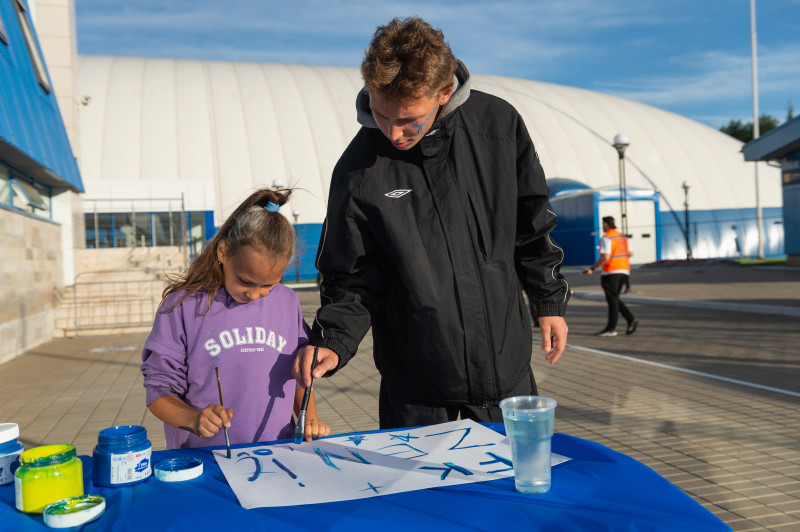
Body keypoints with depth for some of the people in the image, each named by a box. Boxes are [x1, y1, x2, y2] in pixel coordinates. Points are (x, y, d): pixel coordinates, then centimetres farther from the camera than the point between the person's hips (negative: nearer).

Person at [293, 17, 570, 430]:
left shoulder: (498, 124, -8)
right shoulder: (358, 170, -12)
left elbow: (531, 222, 5)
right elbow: (352, 280, -4)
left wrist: (550, 301, 7)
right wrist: (331, 342, -20)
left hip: (506, 363, 2)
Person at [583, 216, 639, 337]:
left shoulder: (606, 238, -11)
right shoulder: (623, 237, 13)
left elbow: (605, 257, -21)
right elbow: (630, 254, 19)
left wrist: (592, 268, -15)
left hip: (611, 272, -8)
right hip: (624, 271, 8)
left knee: (612, 300, -3)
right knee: (615, 299, 16)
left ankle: (611, 328, 3)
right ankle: (631, 319, 3)